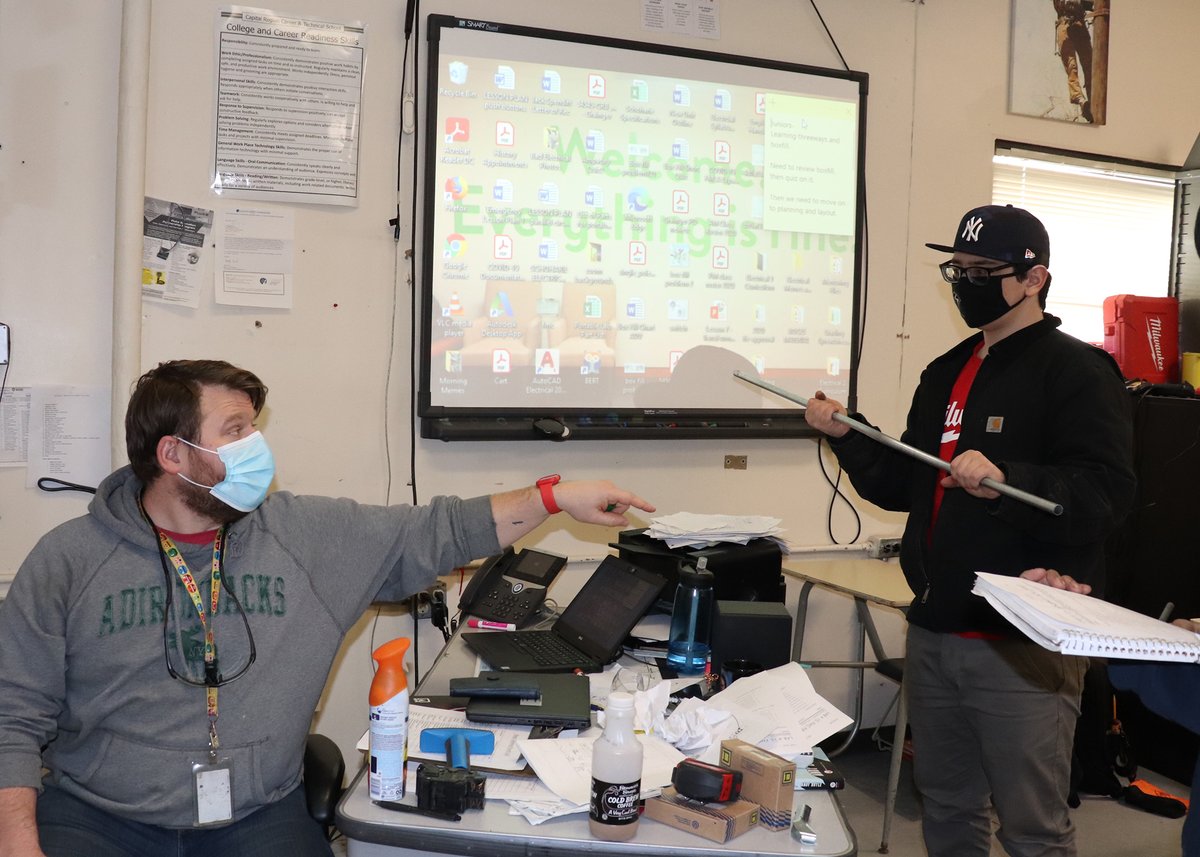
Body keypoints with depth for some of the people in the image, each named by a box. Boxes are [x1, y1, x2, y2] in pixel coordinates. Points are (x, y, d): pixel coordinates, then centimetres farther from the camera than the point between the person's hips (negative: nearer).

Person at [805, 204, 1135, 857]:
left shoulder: (1076, 371, -7)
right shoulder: (945, 374, 16)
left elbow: (1106, 491, -20)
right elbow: (902, 486, 18)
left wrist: (1006, 480, -33)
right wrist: (846, 437, 4)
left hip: (1022, 648, -7)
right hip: (934, 634, 7)